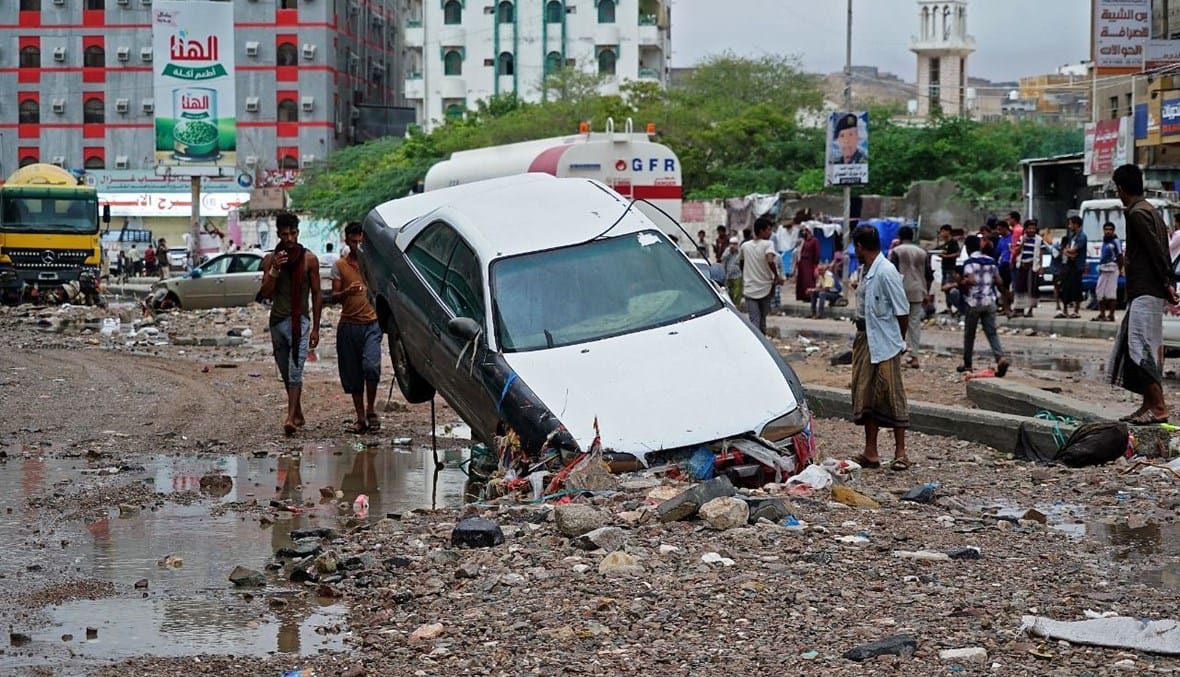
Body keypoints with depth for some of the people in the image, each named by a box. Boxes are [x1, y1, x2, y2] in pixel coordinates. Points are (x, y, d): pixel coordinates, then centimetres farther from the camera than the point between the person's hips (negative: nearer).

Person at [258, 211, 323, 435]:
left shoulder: (309, 260, -1)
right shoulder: (270, 260, 4)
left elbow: (317, 295, 3)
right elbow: (266, 293, -2)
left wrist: (315, 328, 0)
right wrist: (275, 270, -18)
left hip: (300, 321, -4)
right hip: (277, 321, 4)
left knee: (295, 372, -15)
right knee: (286, 374, 12)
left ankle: (291, 418, -21)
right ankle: (298, 414, 27)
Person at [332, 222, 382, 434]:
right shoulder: (339, 265, 6)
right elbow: (334, 297, 2)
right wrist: (347, 292, -19)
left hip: (371, 323, -1)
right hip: (348, 325, 1)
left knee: (371, 365, -20)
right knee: (352, 373, 4)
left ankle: (370, 410, -2)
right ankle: (361, 418, 13)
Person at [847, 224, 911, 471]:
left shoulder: (886, 272, -17)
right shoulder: (865, 270, 10)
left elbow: (902, 312, -13)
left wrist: (899, 340, -4)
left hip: (884, 343, -9)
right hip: (865, 340, 9)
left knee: (891, 396, -2)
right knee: (865, 396, 10)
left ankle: (900, 453, 5)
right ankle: (870, 452, 17)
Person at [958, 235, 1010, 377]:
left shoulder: (970, 262, -10)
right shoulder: (990, 261, 8)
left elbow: (971, 280, -23)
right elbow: (998, 281, 7)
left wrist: (962, 282, -4)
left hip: (974, 302, -4)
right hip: (990, 301, 4)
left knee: (969, 334, 10)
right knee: (992, 333, 1)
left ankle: (967, 364, 19)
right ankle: (1001, 358, -20)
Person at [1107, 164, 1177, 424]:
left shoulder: (1137, 213, -12)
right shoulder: (1150, 210, 18)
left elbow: (1156, 250, -17)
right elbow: (1162, 251, 15)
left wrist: (1166, 283, -14)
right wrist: (1168, 285, 11)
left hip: (1144, 293, -10)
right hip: (1148, 291, 10)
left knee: (1142, 349, -12)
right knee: (1133, 349, 12)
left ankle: (1158, 406, -14)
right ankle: (1149, 405, 13)